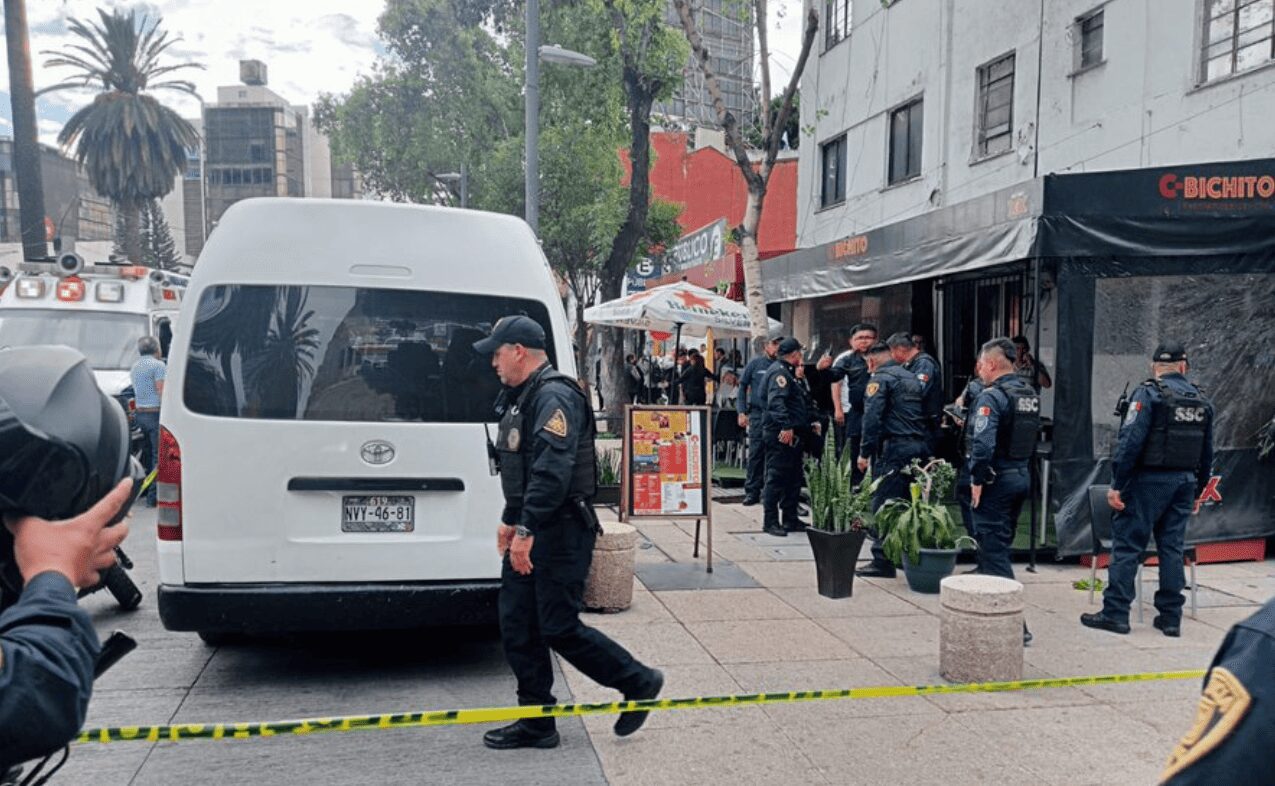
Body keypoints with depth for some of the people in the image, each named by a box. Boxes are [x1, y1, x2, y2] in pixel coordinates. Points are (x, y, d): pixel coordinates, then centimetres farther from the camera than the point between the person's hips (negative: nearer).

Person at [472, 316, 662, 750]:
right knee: (516, 625, 9)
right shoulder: (522, 397, 17)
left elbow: (552, 472, -27)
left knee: (559, 628, -5)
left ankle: (639, 682, 15)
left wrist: (526, 530, -29)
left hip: (560, 533, -10)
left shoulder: (554, 397, -17)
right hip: (529, 532, 10)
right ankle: (536, 723, 20)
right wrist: (511, 520, 26)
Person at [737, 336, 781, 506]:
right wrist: (742, 412, 0)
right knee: (756, 452, -2)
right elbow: (742, 387, 7)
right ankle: (752, 491, 4)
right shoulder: (756, 363, 4)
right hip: (758, 414, -1)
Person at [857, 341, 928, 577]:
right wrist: (923, 446, 18)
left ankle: (883, 561, -6)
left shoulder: (880, 378, -3)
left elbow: (872, 417, -15)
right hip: (920, 447, 8)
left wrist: (865, 452, -14)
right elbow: (924, 414, 19)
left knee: (883, 505, -5)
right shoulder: (913, 377, 21)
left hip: (894, 449, -8)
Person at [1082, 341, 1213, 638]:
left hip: (1149, 480, -6)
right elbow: (1207, 452, 16)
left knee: (1127, 545, -2)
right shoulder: (1202, 401, 11)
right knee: (1172, 548, 11)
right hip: (1185, 481, 6)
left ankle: (1115, 613, -1)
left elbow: (1130, 441, -18)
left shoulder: (1149, 393, -10)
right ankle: (1171, 618, 15)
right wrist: (1197, 491, 24)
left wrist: (1116, 485, -14)